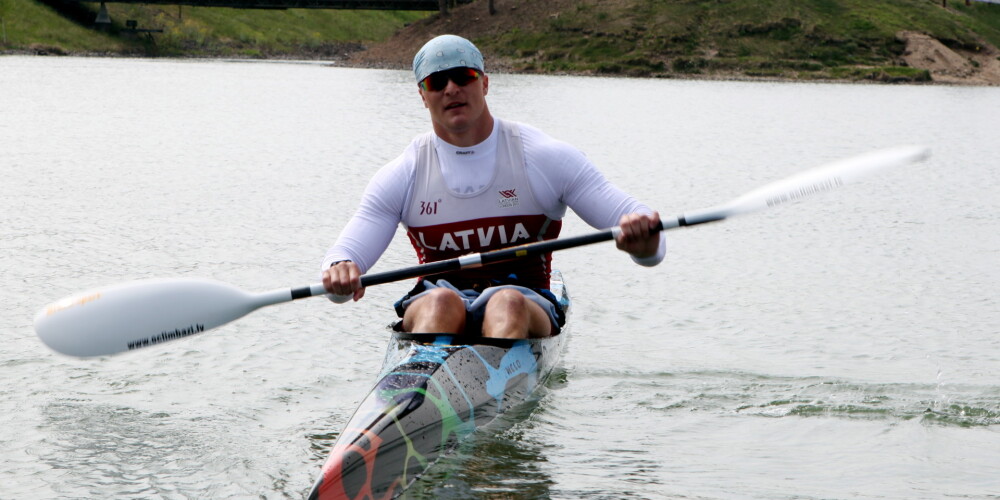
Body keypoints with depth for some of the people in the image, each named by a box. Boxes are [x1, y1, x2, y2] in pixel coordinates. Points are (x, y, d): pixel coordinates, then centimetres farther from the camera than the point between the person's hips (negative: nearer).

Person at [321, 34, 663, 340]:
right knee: (442, 301, -34)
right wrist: (339, 271, -26)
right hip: (432, 306, 1)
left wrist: (644, 240, -27)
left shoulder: (545, 158, 4)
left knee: (507, 303, -36)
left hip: (527, 307, -1)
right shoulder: (401, 176, 8)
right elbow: (344, 253, 1)